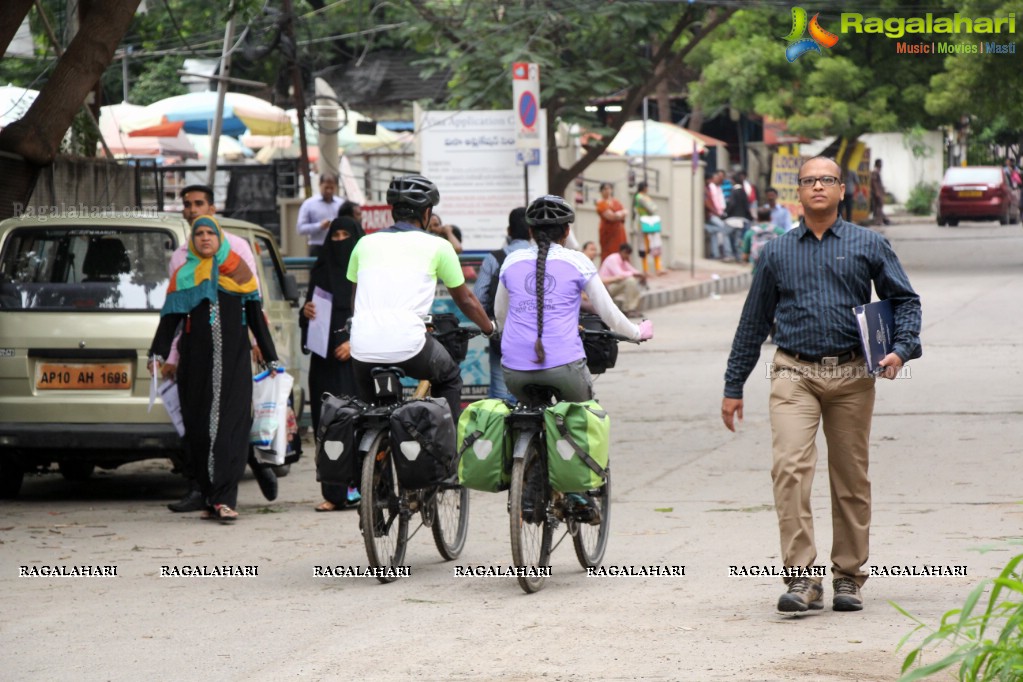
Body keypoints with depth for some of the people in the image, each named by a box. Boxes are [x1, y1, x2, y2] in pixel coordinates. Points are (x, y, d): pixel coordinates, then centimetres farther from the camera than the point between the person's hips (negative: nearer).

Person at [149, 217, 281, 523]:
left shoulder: (237, 270, 9)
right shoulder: (183, 275, 11)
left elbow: (256, 316, 11)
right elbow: (170, 317, 6)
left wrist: (271, 359, 11)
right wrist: (157, 354, -8)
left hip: (233, 360, -1)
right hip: (196, 362, 1)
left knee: (230, 425, -11)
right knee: (198, 428, -1)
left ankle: (224, 498, -17)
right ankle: (209, 497, 6)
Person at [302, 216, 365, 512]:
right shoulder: (321, 272, 15)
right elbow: (307, 319, 19)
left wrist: (355, 341, -15)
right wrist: (306, 312, -3)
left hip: (354, 357, -4)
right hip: (324, 357, 4)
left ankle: (356, 486, -8)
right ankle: (333, 492, 0)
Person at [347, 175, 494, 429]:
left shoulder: (366, 243, 17)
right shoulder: (437, 246, 9)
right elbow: (465, 300, 21)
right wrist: (489, 328, 39)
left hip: (363, 348, 3)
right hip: (408, 346, -3)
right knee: (449, 379, 26)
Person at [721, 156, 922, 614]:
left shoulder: (868, 245, 8)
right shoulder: (777, 253, 11)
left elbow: (905, 299, 11)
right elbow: (753, 322, 16)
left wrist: (901, 349, -8)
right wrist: (733, 387, 15)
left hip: (851, 375, 0)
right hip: (794, 374, 0)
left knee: (851, 478, 5)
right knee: (789, 468, -17)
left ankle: (848, 577, 17)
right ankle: (801, 579, -17)